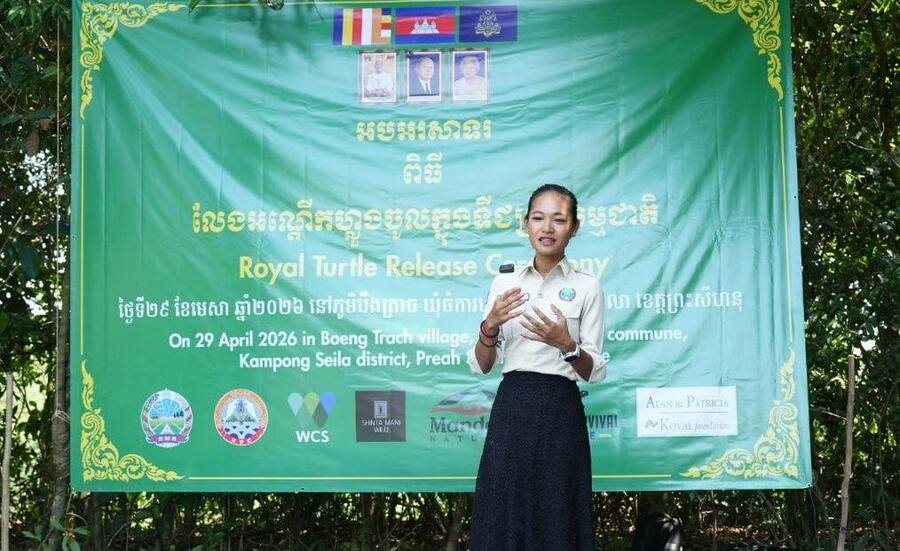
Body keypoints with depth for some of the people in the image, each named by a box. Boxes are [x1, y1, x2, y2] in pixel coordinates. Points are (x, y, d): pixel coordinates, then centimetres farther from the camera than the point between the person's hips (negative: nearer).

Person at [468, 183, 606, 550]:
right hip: (511, 409, 3)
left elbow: (594, 372, -2)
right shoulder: (504, 283, 8)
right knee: (503, 520, 4)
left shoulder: (586, 286, 0)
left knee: (555, 522, 2)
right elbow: (481, 366, 6)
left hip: (559, 412, -2)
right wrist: (490, 326, -11)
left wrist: (566, 344, -20)